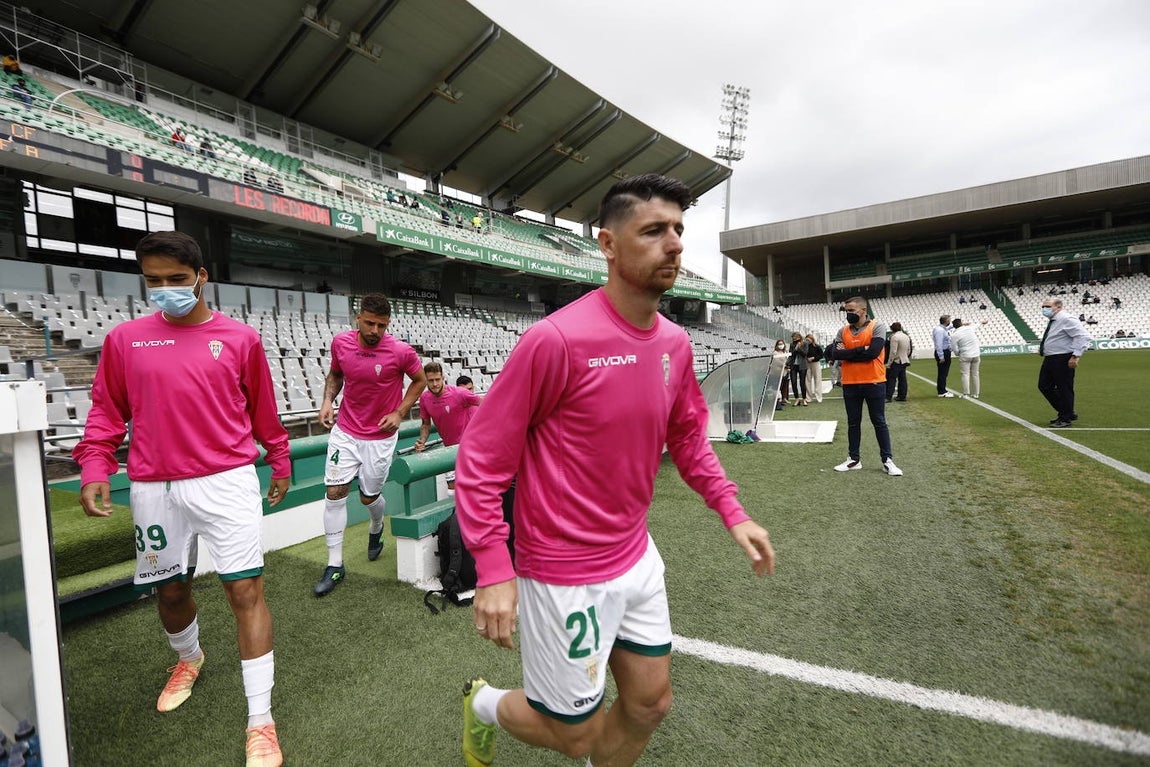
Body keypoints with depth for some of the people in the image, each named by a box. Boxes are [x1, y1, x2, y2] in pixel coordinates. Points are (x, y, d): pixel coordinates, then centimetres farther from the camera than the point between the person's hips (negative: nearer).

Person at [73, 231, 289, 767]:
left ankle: (260, 722, 7)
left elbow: (263, 410, 9)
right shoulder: (124, 339, 5)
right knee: (170, 589, 19)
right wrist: (94, 469, -2)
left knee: (245, 590, -5)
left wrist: (280, 464, 16)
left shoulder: (240, 338, 1)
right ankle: (189, 659, 52)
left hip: (227, 482, -2)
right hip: (154, 488, 3)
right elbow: (106, 411, 11)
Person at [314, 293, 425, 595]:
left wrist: (399, 413, -10)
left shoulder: (400, 351, -18)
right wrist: (327, 401, -5)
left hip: (381, 436, -2)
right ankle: (335, 566, 12)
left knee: (369, 497, 9)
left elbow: (420, 379, -1)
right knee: (334, 493, -2)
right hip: (345, 431, 3)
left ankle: (376, 528, 47)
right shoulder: (340, 342, -6)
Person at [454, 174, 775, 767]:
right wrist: (493, 570, -20)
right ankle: (483, 705, 45)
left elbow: (687, 434, 13)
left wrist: (732, 513, 8)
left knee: (650, 704, 21)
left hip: (637, 557, 7)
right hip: (565, 577, -6)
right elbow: (481, 456, -18)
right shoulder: (555, 339, -24)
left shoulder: (675, 342, -1)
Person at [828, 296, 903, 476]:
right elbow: (835, 353, -6)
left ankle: (887, 460, 14)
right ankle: (853, 459, 19)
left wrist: (847, 352, -10)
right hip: (850, 384, 4)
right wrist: (861, 350, -13)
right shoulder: (843, 331, 7)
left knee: (879, 422, 5)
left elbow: (873, 352, -19)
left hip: (874, 383, -4)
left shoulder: (877, 327, -6)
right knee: (853, 423, 10)